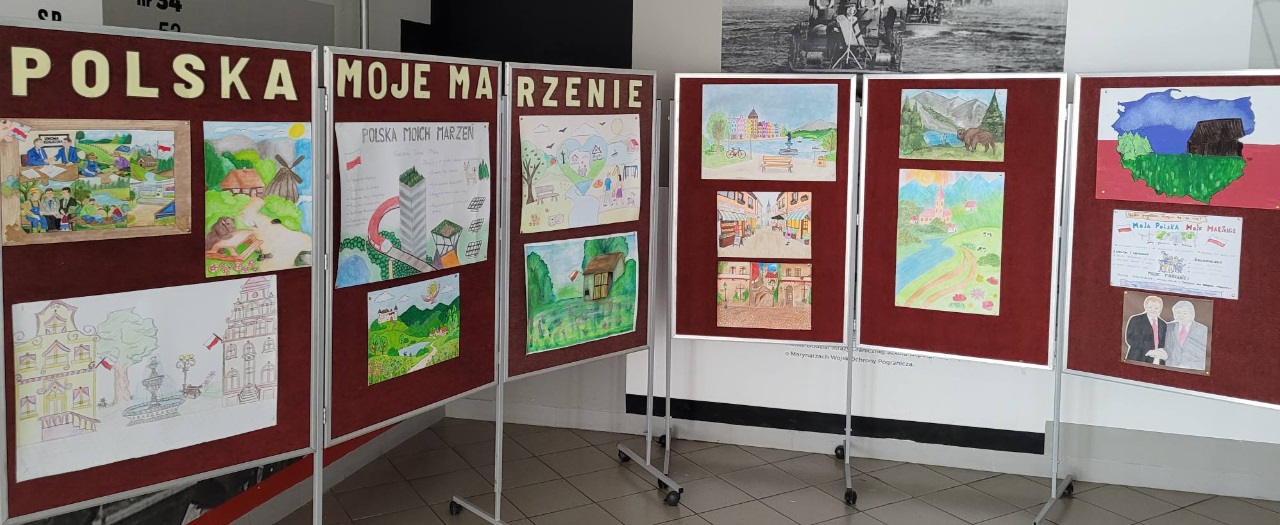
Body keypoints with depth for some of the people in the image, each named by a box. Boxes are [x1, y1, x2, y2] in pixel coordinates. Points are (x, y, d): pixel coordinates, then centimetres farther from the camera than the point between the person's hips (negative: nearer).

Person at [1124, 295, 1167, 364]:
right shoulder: (1135, 320, 1)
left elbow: (1164, 343, 18)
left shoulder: (1164, 325, 15)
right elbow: (1129, 339, -9)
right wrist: (1147, 351, -18)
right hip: (1136, 360, -3)